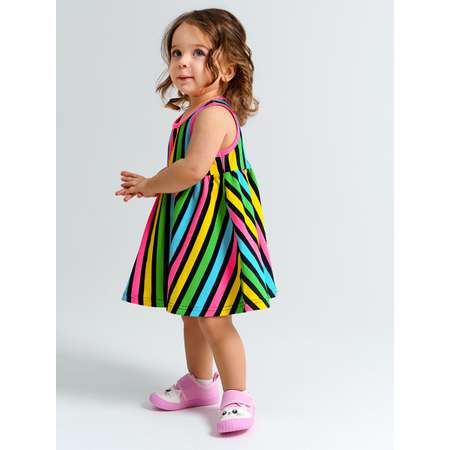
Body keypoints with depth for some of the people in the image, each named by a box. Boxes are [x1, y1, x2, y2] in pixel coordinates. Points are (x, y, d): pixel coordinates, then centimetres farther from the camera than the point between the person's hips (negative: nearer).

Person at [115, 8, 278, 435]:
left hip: (211, 227, -10)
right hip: (190, 224, 11)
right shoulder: (193, 114, 13)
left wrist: (148, 185, -14)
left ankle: (236, 396, 12)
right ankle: (200, 382, 38)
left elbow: (193, 169, -30)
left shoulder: (213, 112, -19)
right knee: (191, 312, 20)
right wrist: (149, 185, 5)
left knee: (212, 317, -3)